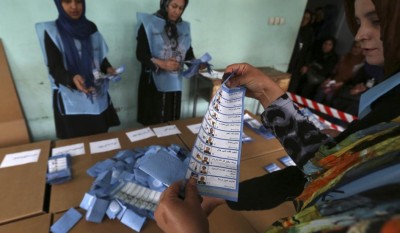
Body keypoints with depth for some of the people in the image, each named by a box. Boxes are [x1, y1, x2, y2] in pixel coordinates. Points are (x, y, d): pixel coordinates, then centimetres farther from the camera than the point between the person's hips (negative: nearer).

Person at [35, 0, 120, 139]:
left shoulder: (90, 27, 8)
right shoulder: (51, 32, -5)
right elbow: (54, 68, -12)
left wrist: (108, 69, -10)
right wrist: (72, 79, -33)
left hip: (97, 96, 4)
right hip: (71, 100, -3)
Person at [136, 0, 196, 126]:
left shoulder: (184, 27, 9)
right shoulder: (149, 24, -5)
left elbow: (188, 51, 11)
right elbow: (141, 54, -9)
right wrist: (161, 63, -24)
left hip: (174, 83, 4)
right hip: (154, 83, -4)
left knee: (171, 122, 10)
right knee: (153, 122, 2)